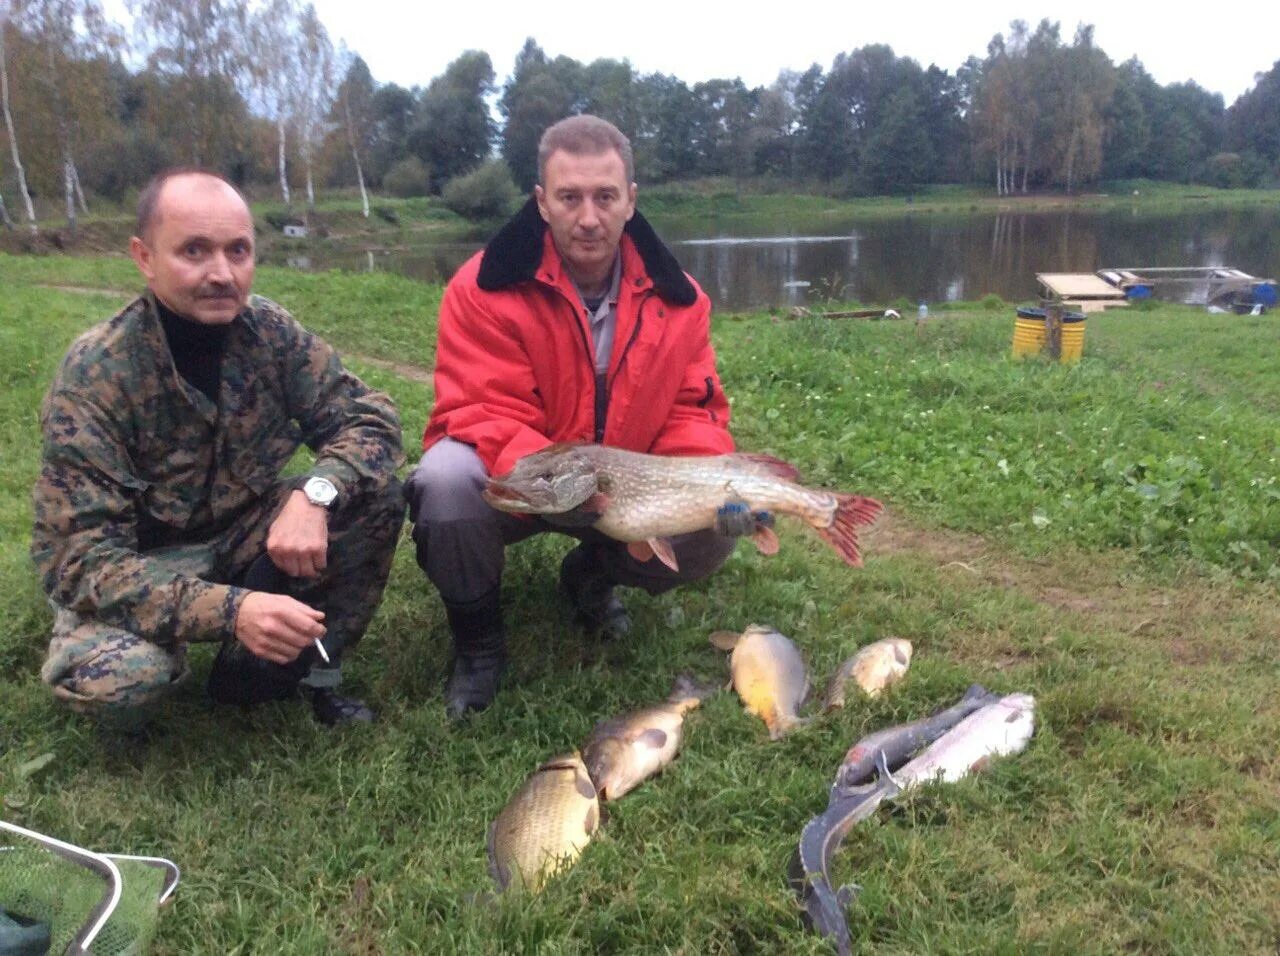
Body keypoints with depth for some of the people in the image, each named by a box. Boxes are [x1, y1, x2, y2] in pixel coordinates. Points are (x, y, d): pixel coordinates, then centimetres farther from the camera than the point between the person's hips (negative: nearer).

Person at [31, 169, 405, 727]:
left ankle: (301, 671, -3)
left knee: (375, 495, -19)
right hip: (134, 564, -3)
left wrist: (316, 493, -34)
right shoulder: (93, 376, -23)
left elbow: (368, 418, -11)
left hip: (243, 531, 4)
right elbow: (84, 557, -26)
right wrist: (228, 610, -43)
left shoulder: (269, 330, -13)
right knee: (114, 675, -34)